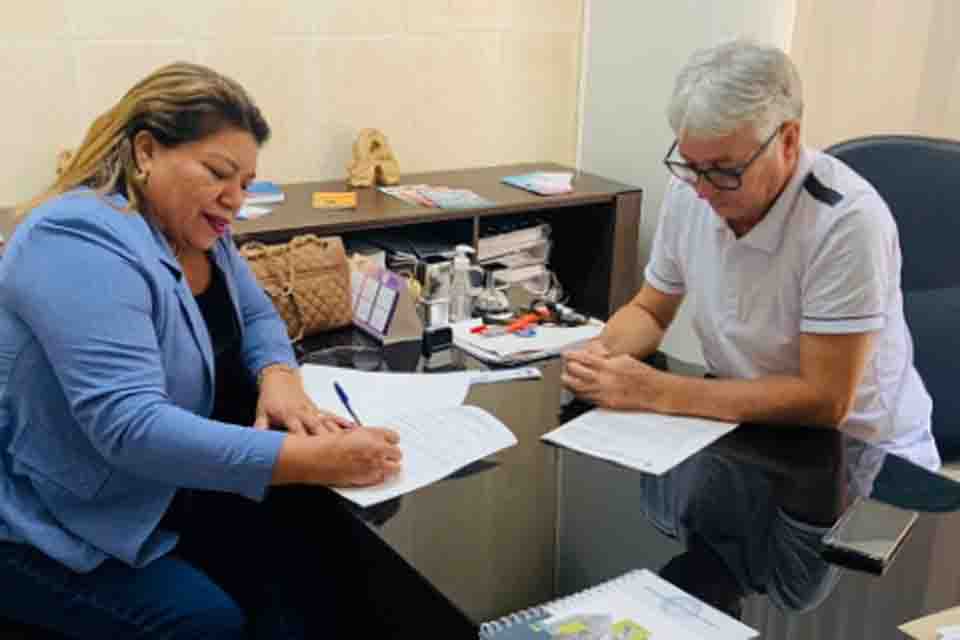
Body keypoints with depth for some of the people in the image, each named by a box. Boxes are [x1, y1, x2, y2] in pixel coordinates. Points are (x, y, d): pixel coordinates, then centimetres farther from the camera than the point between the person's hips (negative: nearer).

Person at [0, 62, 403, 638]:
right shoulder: (82, 241, -28)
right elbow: (130, 424, -37)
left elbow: (256, 313, 11)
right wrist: (310, 459, -41)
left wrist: (278, 375, -14)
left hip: (160, 501, 8)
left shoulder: (196, 227, 1)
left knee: (307, 580, -6)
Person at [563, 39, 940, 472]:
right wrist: (601, 353, -12)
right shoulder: (688, 189, -6)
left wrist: (657, 392, -23)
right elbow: (649, 311, 7)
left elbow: (823, 401, -22)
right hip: (746, 426, 5)